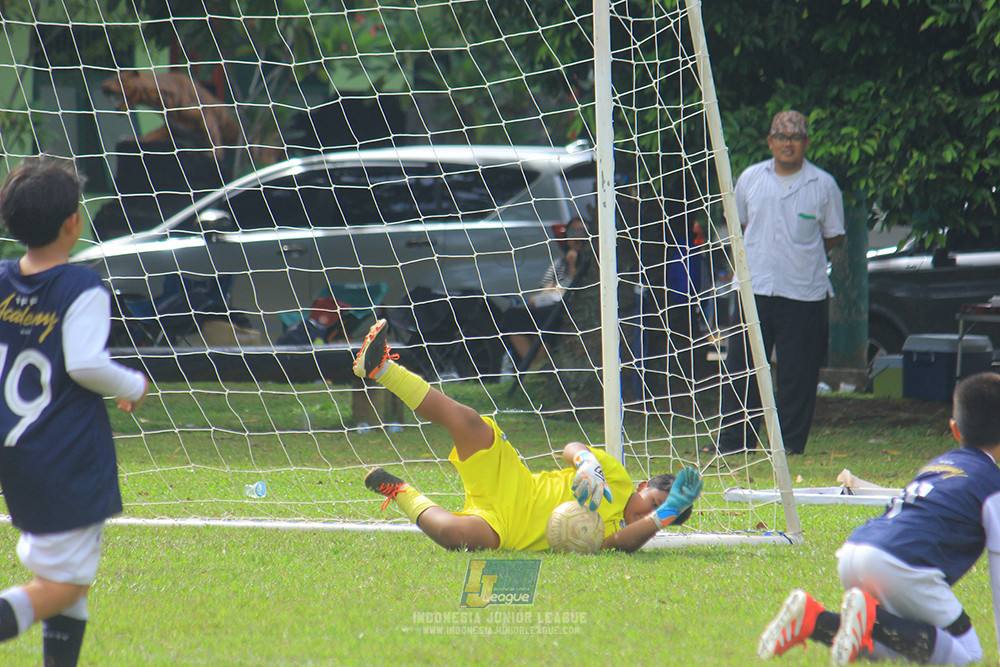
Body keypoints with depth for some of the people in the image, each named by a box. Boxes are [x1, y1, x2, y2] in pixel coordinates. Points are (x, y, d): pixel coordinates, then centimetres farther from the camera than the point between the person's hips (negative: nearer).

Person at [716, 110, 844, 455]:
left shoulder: (823, 185, 0)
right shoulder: (750, 179, 7)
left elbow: (833, 234, 10)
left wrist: (802, 259, 6)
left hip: (804, 293, -2)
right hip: (754, 287, 2)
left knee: (798, 373, 0)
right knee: (741, 367, 1)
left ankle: (791, 444, 8)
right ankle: (734, 442, 7)